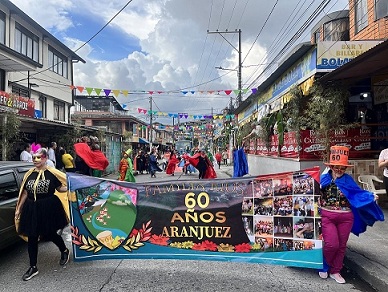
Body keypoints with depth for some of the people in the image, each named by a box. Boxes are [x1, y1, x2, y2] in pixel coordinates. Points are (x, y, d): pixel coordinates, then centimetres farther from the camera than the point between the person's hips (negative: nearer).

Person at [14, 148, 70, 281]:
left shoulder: (52, 173, -8)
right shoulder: (29, 174, 4)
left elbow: (60, 188, 0)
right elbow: (25, 193, 10)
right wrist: (18, 209, 12)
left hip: (49, 208, -4)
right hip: (31, 209, 4)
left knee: (50, 234, 7)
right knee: (32, 238, 8)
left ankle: (64, 251, 37)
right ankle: (33, 267, 23)